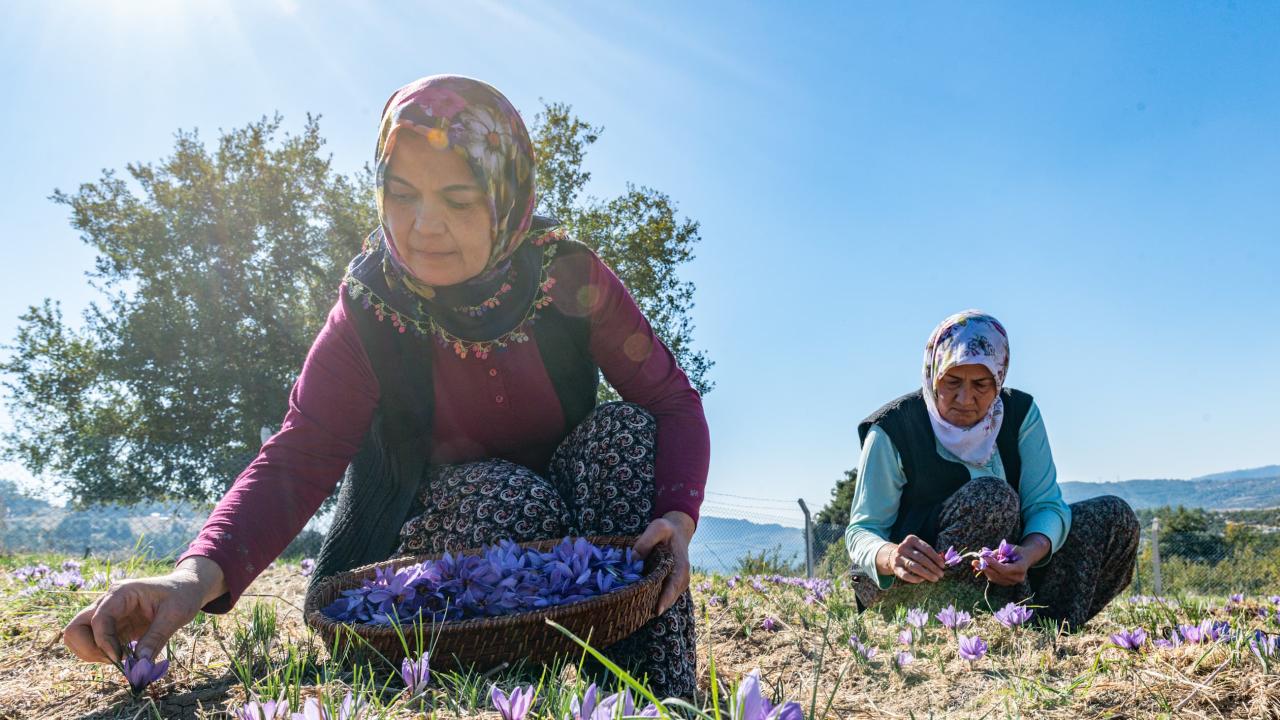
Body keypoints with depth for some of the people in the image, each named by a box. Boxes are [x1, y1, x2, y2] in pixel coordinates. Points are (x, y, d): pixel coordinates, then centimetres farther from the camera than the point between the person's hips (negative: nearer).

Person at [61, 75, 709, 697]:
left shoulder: (569, 276, -15)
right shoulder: (369, 313, -16)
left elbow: (674, 402, -14)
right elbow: (297, 457, -24)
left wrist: (677, 518, -33)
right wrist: (199, 573, -43)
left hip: (568, 528, 2)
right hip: (435, 532, -2)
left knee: (626, 429, -26)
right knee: (506, 494, -33)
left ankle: (656, 698, -20)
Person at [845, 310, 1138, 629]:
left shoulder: (1020, 414, -4)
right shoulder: (892, 431, -16)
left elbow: (1046, 503, -11)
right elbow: (862, 530, -17)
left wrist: (1030, 552, -35)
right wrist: (891, 557, -42)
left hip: (999, 574, 5)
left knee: (1114, 516, -6)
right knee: (993, 497, -31)